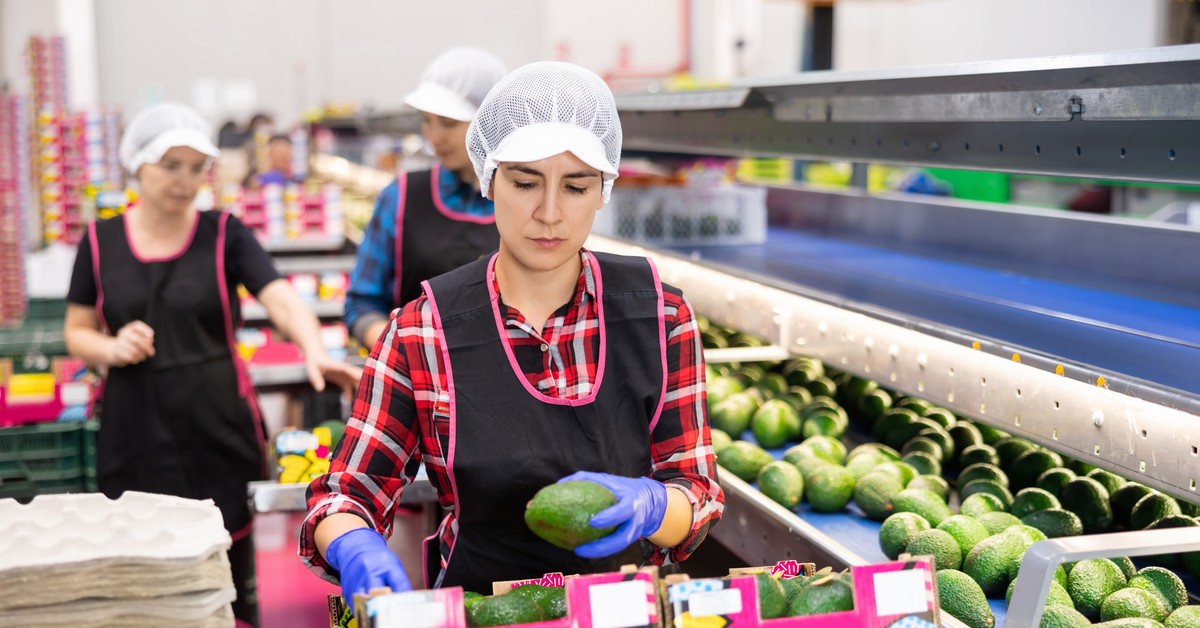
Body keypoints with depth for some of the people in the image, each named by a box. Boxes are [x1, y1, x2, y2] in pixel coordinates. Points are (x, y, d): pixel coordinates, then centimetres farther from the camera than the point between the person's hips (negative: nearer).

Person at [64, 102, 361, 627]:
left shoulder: (224, 234, 0)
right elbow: (77, 333, 11)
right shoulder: (100, 240, 5)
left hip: (217, 427, -1)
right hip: (135, 432, 1)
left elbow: (282, 300, -14)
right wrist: (111, 348, -11)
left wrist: (314, 351, -33)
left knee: (229, 579, 4)